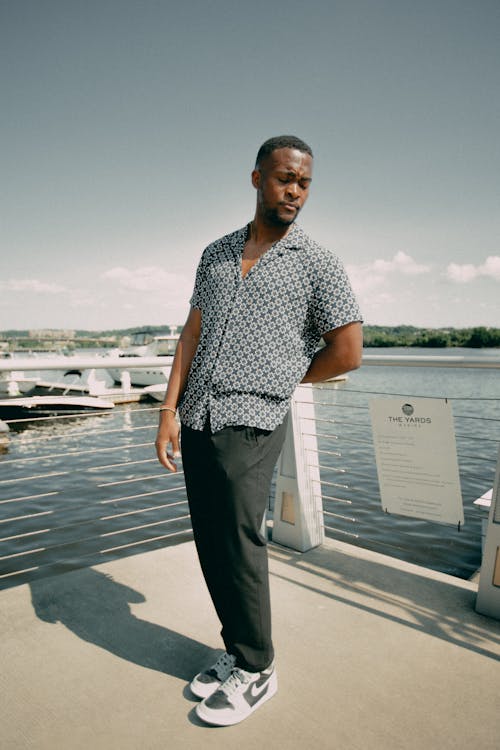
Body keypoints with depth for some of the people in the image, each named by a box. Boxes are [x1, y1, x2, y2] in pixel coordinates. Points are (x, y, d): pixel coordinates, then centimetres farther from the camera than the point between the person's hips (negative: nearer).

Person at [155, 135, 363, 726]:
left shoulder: (317, 265, 0)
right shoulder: (216, 254, 14)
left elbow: (348, 353, -2)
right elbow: (193, 332, 11)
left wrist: (281, 379, 6)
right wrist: (170, 408, 2)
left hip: (249, 424, -5)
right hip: (195, 421, 5)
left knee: (238, 544, -1)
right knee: (210, 543, 12)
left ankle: (257, 670, 21)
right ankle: (237, 650, 31)